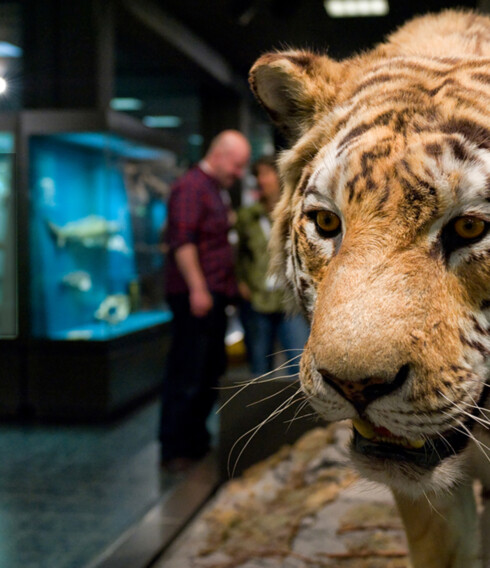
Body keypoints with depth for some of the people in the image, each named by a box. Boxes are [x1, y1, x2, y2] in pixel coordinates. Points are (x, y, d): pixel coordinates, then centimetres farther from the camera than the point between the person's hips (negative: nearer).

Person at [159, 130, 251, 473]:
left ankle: (196, 442, 23)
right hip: (196, 296, -10)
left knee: (210, 374, 14)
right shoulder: (191, 187, -10)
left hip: (215, 296, 10)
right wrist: (197, 288, -23)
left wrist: (231, 286, 19)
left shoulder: (219, 191, 21)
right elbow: (182, 242, -19)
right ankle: (174, 451, 1)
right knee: (186, 376, -6)